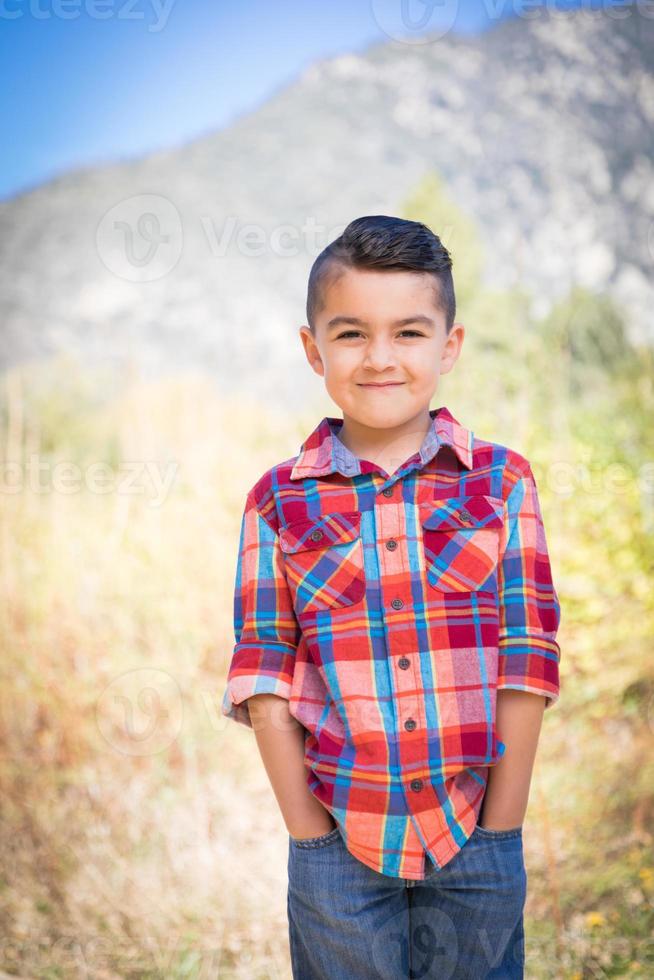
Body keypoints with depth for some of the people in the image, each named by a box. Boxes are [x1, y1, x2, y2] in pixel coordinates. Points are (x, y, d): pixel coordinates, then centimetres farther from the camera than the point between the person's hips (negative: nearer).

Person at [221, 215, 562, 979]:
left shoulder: (502, 482, -2)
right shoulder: (279, 501, -1)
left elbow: (527, 658, -3)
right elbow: (264, 673, -1)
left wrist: (498, 829, -6)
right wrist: (308, 831, -5)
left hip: (476, 838, 0)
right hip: (338, 841, 0)